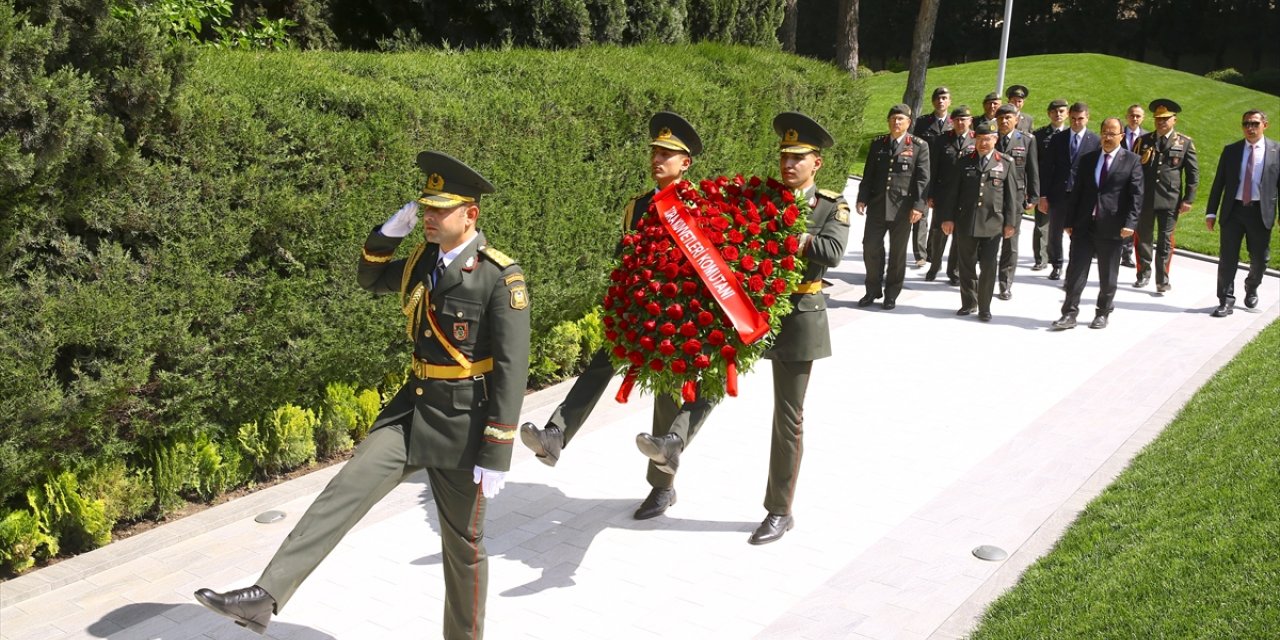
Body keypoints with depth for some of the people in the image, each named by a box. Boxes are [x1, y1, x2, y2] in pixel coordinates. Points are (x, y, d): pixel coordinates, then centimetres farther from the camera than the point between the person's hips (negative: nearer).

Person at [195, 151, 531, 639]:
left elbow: (512, 370, -17)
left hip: (464, 421, -5)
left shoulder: (502, 277, -15)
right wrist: (388, 233, 3)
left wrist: (496, 455, -19)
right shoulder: (424, 261, 6)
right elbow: (371, 280, 24)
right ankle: (265, 598, -12)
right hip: (412, 407, 6)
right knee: (347, 489, -9)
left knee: (463, 542, 9)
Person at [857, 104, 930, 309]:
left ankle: (891, 294, 18)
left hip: (902, 208, -3)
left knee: (897, 252, 6)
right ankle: (873, 290, 19)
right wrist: (862, 199, 1)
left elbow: (922, 179, -5)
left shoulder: (919, 146, 0)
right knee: (871, 248, 3)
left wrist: (918, 206, -12)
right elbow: (869, 175, 10)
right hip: (877, 206, 3)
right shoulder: (877, 144, 9)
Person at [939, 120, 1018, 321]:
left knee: (988, 267, -4)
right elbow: (952, 191, 6)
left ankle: (984, 308, 6)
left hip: (992, 224, -2)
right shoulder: (964, 162, 7)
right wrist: (948, 218, 0)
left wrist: (1010, 222, -1)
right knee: (967, 266, 10)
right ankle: (968, 303, 24)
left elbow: (1012, 195, 4)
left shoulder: (1005, 164, 5)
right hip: (965, 222, 2)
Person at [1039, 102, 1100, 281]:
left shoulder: (1096, 141, -1)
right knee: (1054, 234, 10)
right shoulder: (1057, 139, 5)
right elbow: (1047, 169, 4)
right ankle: (1056, 266, 29)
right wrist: (1043, 196, -1)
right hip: (1058, 194, 2)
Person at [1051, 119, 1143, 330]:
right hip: (1083, 225, 3)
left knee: (1108, 276, 8)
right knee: (1075, 272, 1)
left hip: (1111, 228, -3)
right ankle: (1069, 314, 6)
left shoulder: (1131, 161, 0)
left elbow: (1136, 195, -5)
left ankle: (1103, 313, 21)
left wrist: (1130, 223, -16)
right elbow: (1076, 191, 10)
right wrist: (1069, 221, 5)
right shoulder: (1087, 159, 10)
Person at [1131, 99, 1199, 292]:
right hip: (1143, 198, 2)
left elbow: (1193, 173, 4)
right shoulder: (1143, 141, 8)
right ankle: (1144, 274, 23)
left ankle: (1162, 279, 9)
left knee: (1165, 241, 2)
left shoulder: (1185, 143, 4)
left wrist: (1188, 199, -3)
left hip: (1170, 200, -2)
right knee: (1143, 238, 9)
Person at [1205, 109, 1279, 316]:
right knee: (1227, 259, 0)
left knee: (1260, 260, 11)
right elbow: (1218, 183, 6)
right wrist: (1211, 212, 2)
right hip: (1233, 210, 0)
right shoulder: (1231, 150, 5)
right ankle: (1226, 301, 8)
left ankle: (1251, 289, 38)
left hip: (1261, 212, 0)